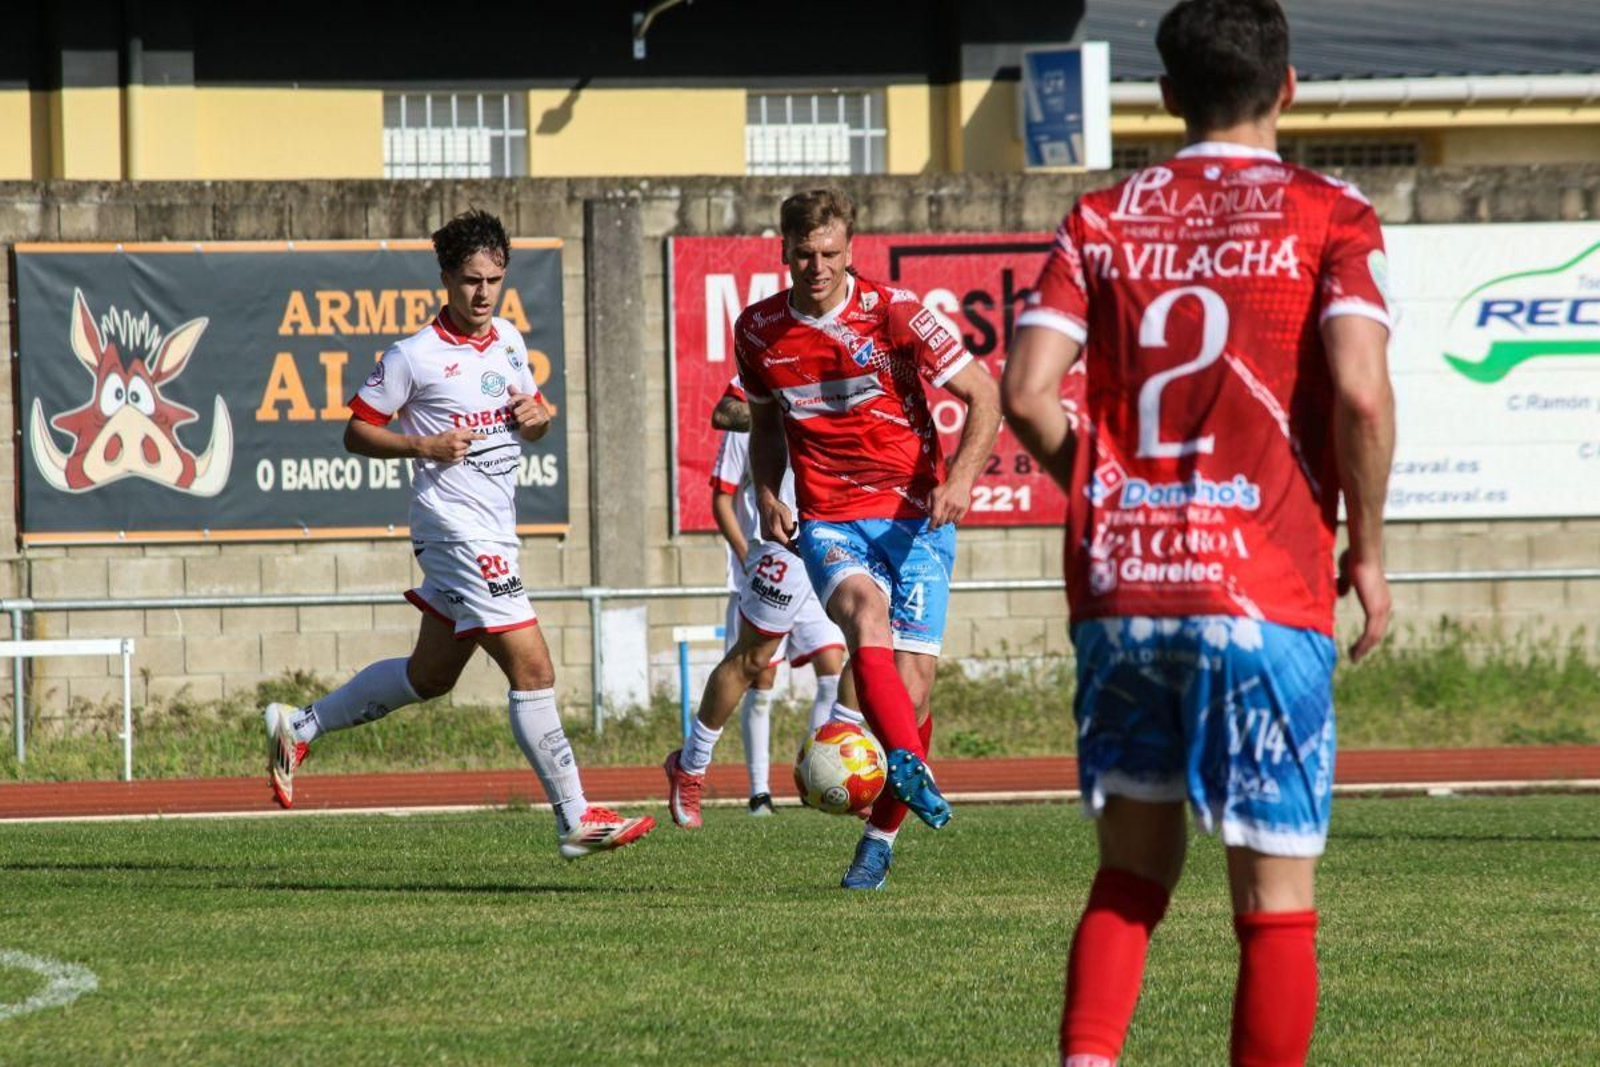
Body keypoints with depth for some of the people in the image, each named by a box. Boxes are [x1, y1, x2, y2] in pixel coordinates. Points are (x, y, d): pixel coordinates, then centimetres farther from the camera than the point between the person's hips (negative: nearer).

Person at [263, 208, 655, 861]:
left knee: (429, 676, 18)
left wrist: (538, 416, 1)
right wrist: (423, 445, -20)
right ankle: (576, 822, -8)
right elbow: (356, 433, -5)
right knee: (533, 671, -11)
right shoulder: (416, 357, -10)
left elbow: (533, 416, 25)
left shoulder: (509, 340, 11)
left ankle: (297, 728, 32)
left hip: (494, 533, 9)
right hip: (457, 532, -9)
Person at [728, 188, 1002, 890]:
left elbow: (984, 395, -3)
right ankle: (910, 770, -49)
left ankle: (881, 837, 11)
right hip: (827, 523, 1)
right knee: (862, 608, -32)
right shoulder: (758, 331, 5)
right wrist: (766, 497, 5)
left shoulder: (893, 313, -6)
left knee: (911, 682, -9)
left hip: (914, 517, -1)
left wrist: (960, 478, -17)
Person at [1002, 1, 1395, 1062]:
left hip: (1116, 588, 4)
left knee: (1135, 867, 16)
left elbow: (1027, 393, -1)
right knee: (1276, 896, 2)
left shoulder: (1101, 220, 9)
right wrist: (1368, 551, -1)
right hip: (1266, 594, -4)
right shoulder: (1330, 218, 0)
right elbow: (1360, 389, -14)